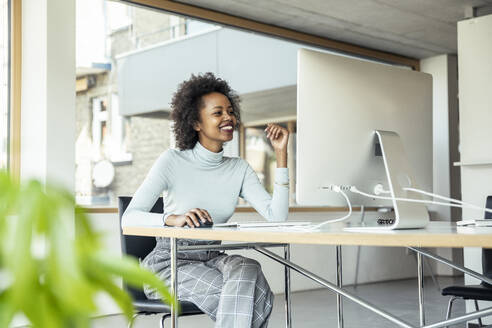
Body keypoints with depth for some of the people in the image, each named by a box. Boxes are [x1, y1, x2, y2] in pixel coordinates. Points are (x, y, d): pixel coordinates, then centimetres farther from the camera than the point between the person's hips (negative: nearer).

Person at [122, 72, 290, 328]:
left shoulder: (239, 169, 5)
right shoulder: (172, 161, -8)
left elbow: (276, 216, -9)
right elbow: (130, 217, -15)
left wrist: (281, 154, -10)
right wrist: (174, 218, -34)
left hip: (211, 259, 5)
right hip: (168, 262, -4)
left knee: (248, 268, -29)